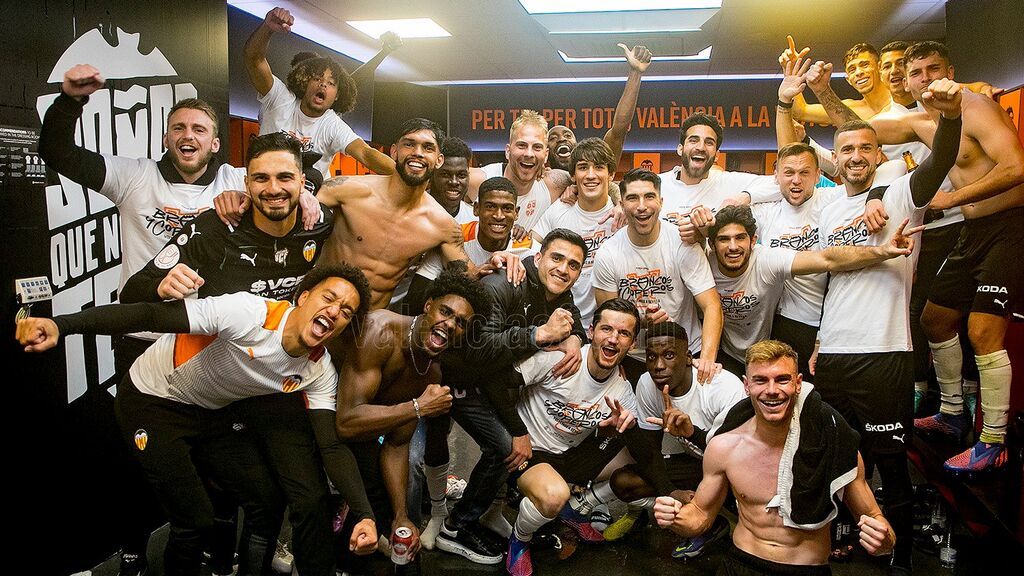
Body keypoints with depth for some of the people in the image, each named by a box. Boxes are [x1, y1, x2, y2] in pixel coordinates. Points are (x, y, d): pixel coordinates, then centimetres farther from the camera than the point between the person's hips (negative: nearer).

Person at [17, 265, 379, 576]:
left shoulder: (319, 372, -13)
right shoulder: (249, 314, -33)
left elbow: (332, 447, -13)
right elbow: (149, 315, -37)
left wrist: (364, 515, -25)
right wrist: (60, 325, -50)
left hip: (209, 415, 6)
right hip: (152, 401, -6)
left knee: (268, 502, 1)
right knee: (195, 520, -9)